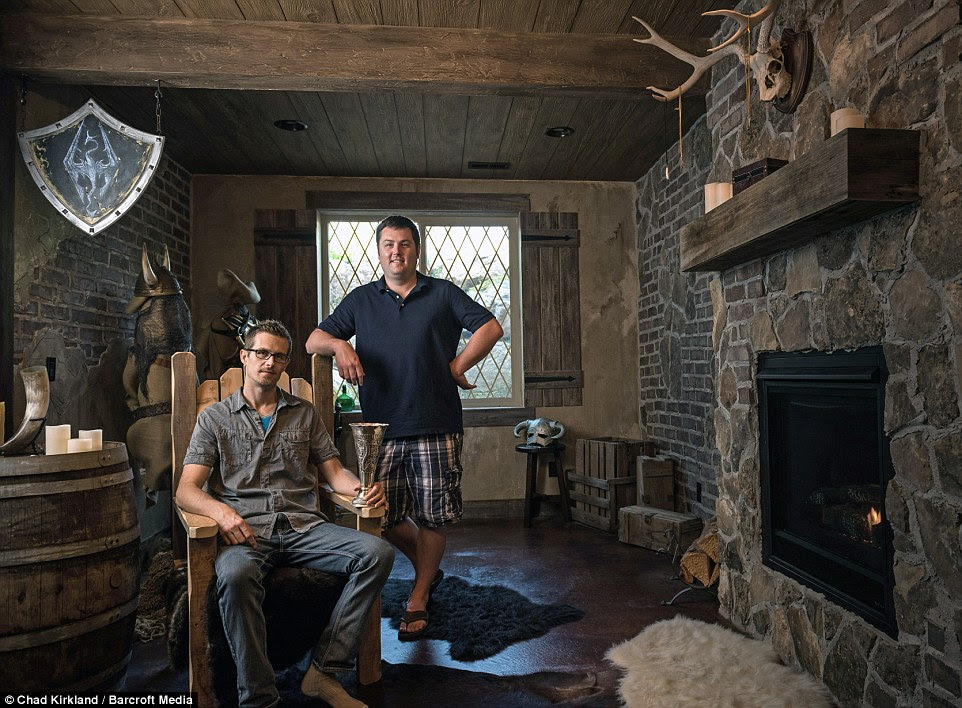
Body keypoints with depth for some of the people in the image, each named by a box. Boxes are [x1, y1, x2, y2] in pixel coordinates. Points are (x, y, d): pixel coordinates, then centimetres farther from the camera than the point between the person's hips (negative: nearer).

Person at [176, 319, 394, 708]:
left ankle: (323, 671, -15)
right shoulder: (214, 418, 12)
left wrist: (362, 488, -7)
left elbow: (334, 471, 17)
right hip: (246, 530, -2)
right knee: (235, 575, -38)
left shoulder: (304, 413, 19)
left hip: (302, 526, 3)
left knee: (378, 552, -22)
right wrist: (221, 510, -20)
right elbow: (187, 489, 3)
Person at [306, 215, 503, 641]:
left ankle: (418, 600, 23)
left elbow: (490, 327, 3)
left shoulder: (443, 294, 8)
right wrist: (338, 345, -12)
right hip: (382, 427, 2)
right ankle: (427, 568, 35)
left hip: (436, 426, -2)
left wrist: (457, 366, -5)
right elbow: (314, 340, 10)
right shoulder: (360, 300, 13)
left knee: (433, 518, 4)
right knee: (384, 516, 6)